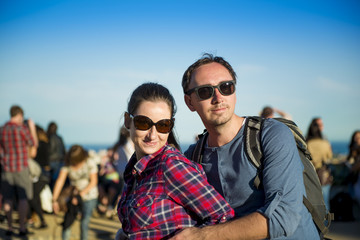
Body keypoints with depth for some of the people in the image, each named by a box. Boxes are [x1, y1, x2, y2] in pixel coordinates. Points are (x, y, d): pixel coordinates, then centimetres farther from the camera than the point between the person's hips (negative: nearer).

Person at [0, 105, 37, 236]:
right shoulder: (23, 128, -11)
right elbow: (34, 145, 1)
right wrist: (32, 129, 11)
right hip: (21, 167, -4)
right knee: (23, 198, 2)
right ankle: (22, 228, 2)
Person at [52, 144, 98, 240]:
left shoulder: (90, 164, -15)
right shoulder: (67, 165, -10)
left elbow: (93, 182, -14)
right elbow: (60, 181, -17)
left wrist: (80, 195, -21)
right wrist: (54, 200, -26)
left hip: (89, 197, -3)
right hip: (74, 196, 3)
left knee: (84, 223, -8)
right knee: (67, 222, -1)